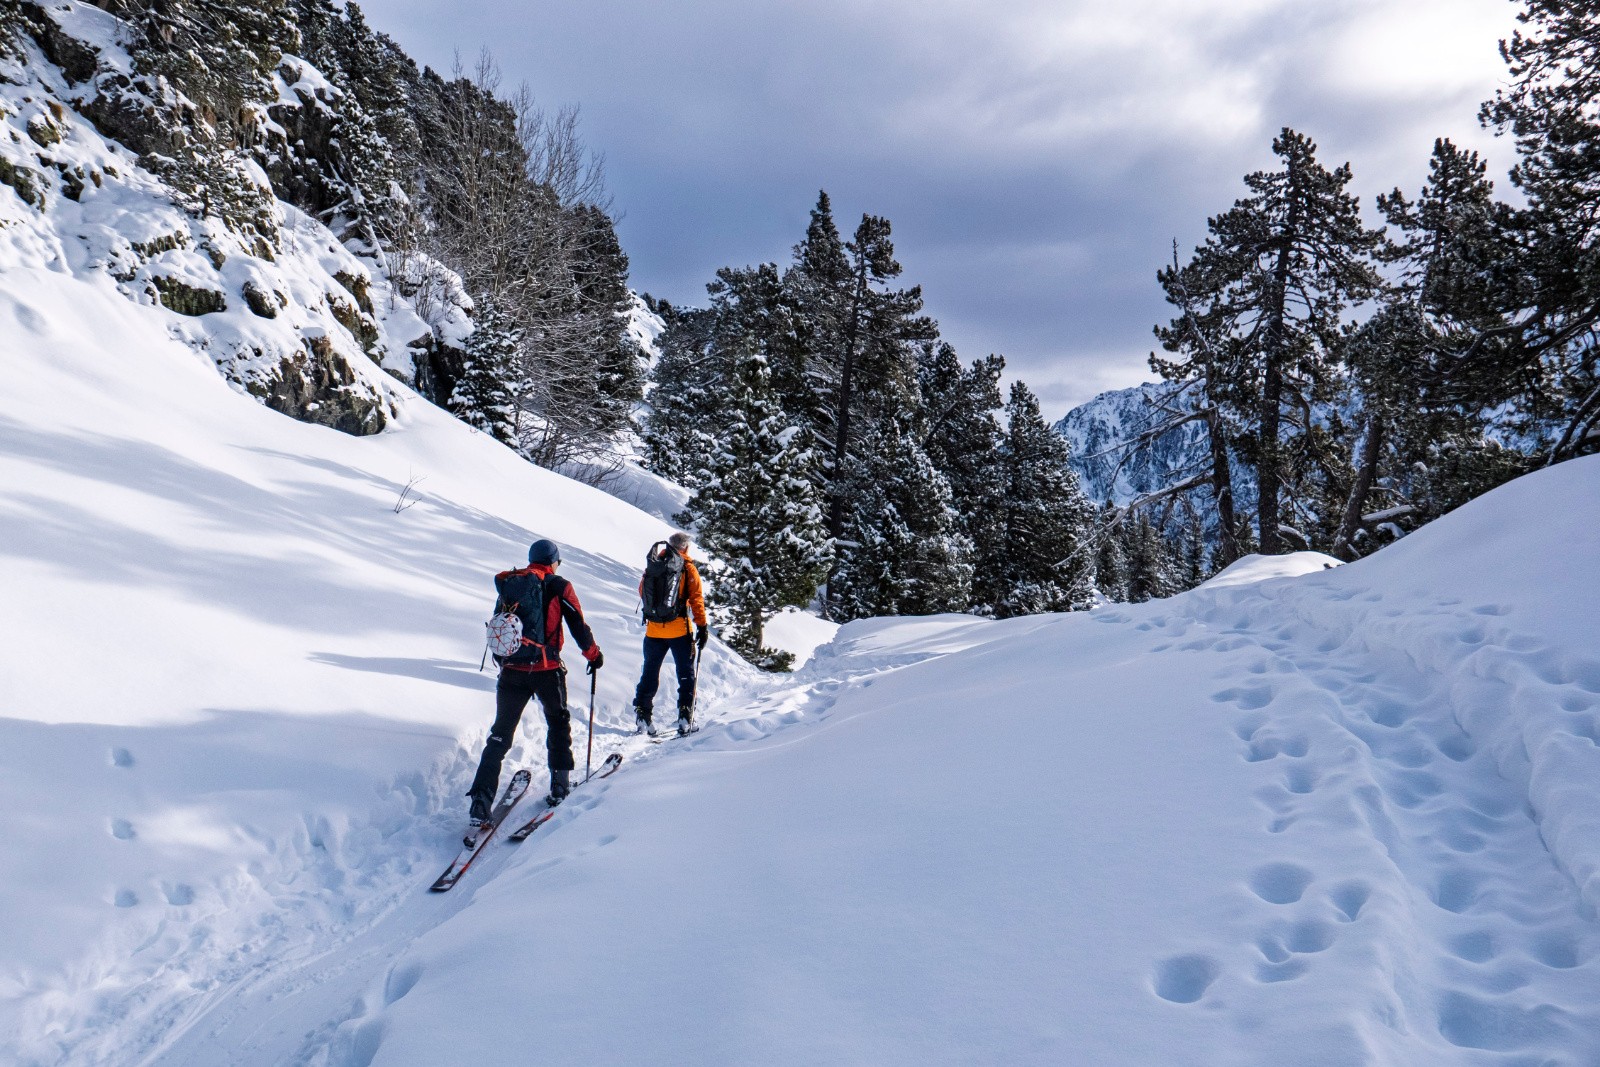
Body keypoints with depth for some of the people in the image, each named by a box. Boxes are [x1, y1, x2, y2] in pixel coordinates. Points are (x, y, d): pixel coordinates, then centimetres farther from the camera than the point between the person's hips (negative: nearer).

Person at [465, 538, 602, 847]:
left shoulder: (507, 585, 12)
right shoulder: (559, 586, -1)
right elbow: (578, 625, 1)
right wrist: (594, 654, 18)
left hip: (510, 671, 3)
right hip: (546, 671, -3)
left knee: (499, 737, 6)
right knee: (558, 723, 23)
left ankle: (479, 812, -2)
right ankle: (560, 788, 26)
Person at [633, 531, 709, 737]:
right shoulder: (687, 567, -3)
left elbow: (643, 592, 17)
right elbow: (696, 599, -7)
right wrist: (702, 626, -2)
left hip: (654, 629, 3)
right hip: (679, 629, -3)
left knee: (650, 673, 12)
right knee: (685, 673, 7)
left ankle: (642, 714, 11)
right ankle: (685, 716, 2)